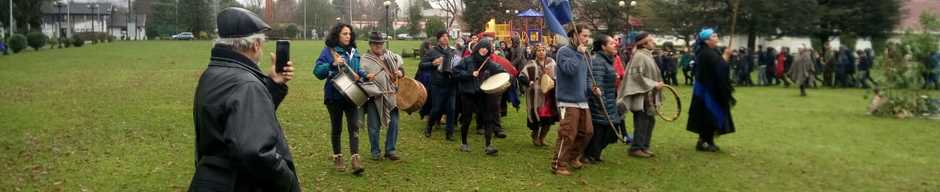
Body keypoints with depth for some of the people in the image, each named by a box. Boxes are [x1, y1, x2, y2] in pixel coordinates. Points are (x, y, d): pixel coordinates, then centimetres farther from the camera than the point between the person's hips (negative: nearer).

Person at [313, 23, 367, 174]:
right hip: (334, 96, -3)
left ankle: (355, 159, -10)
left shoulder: (354, 52, 9)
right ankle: (337, 158, 25)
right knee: (336, 128, 11)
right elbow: (317, 72, -13)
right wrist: (333, 64, -26)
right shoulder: (328, 51, -5)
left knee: (354, 126, -7)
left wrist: (362, 75, 0)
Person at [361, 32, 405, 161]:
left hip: (391, 95, 3)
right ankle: (375, 151, 19)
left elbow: (401, 66, 22)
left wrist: (400, 72, 0)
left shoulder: (391, 56, 12)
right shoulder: (365, 60, -1)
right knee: (374, 126, 3)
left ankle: (390, 150, 19)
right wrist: (366, 77, -30)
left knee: (393, 123, 5)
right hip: (374, 97, -3)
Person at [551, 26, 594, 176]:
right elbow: (570, 69, -28)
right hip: (568, 101, -8)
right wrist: (579, 54, -18)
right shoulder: (564, 51, -10)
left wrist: (591, 88, 6)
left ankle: (572, 157, 30)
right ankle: (558, 165, 0)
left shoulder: (584, 54, 15)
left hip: (582, 101, 9)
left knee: (587, 132, 12)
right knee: (568, 134, -10)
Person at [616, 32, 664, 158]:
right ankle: (636, 148, 3)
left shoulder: (648, 55, 14)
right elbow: (637, 76, -20)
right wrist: (654, 84, -17)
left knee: (650, 121, 12)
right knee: (642, 122, -6)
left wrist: (658, 84, 10)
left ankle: (644, 147, 21)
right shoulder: (639, 56, -15)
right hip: (641, 95, -10)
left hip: (649, 96, 10)